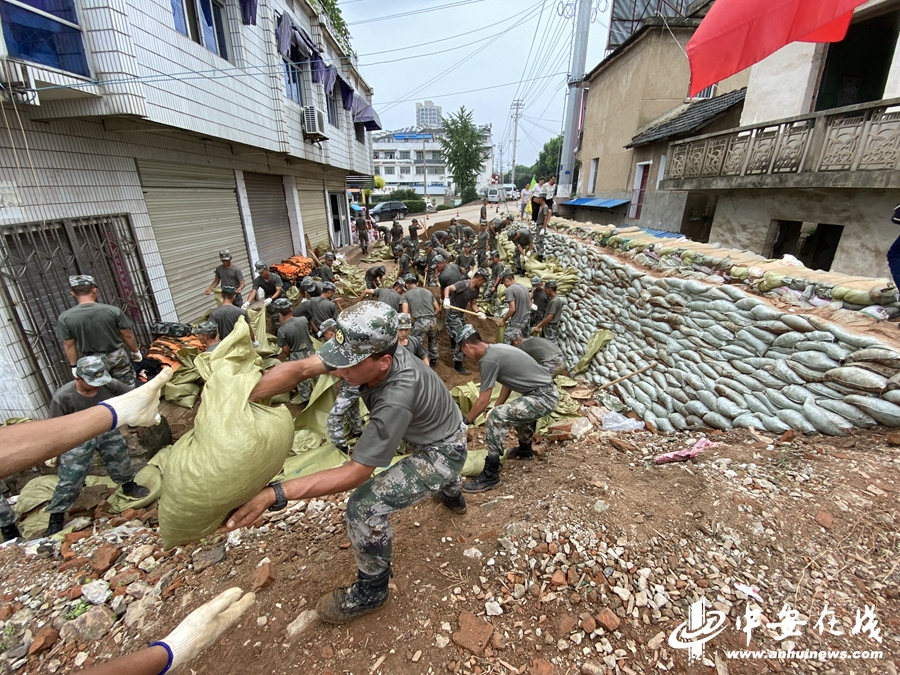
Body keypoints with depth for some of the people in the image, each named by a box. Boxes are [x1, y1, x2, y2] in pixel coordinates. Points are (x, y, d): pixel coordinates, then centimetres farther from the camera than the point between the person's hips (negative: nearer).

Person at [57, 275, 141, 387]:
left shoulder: (65, 318, -13)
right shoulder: (113, 310, -16)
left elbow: (69, 345, -5)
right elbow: (127, 335, -8)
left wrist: (74, 365, 8)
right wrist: (136, 351, 8)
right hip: (117, 356, 0)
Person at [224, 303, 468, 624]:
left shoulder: (396, 399, -43)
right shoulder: (366, 349, -23)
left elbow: (355, 473, -37)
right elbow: (299, 368, -26)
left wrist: (273, 495, -42)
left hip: (443, 453, -8)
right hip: (422, 432, 8)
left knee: (364, 507, -17)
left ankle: (372, 589, 14)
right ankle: (451, 494, 73)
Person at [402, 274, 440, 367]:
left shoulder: (406, 294, 8)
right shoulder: (428, 291, 20)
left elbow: (405, 313, -6)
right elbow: (438, 309, 17)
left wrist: (413, 322, 8)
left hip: (420, 322, -5)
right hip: (433, 320, 5)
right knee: (433, 340, 29)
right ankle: (433, 360, 40)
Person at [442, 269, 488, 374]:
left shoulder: (476, 289, 2)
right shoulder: (464, 284, -22)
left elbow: (473, 303, 7)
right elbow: (447, 288, -32)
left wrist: (478, 312, -12)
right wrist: (446, 299, -50)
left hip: (461, 314, 9)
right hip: (453, 314, -9)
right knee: (460, 339, -10)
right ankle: (458, 365, -1)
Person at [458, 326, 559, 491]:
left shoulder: (488, 360, -18)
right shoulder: (497, 349, 10)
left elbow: (483, 401, -14)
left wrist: (464, 422, -1)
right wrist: (497, 407, 19)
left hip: (543, 398, -10)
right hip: (548, 392, 10)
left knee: (497, 417, -18)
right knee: (518, 410, 36)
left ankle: (490, 476, -9)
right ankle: (525, 449, 57)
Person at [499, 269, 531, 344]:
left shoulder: (509, 289, -14)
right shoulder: (524, 287, 10)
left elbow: (512, 309, -20)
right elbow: (530, 304, 18)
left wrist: (503, 320, -8)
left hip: (517, 322, -9)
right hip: (527, 320, 9)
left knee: (506, 345, -7)